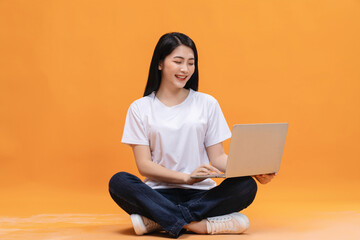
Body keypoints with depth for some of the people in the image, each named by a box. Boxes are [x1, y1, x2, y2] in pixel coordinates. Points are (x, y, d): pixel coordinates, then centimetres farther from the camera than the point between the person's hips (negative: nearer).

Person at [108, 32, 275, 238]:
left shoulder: (207, 103, 11)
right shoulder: (140, 108, 6)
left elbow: (217, 157, 8)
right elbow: (144, 164, -2)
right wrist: (186, 177, -19)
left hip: (201, 193, 2)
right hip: (159, 193, -1)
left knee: (246, 186, -27)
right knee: (119, 182, -30)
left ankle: (156, 220, -28)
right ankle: (197, 225, -34)